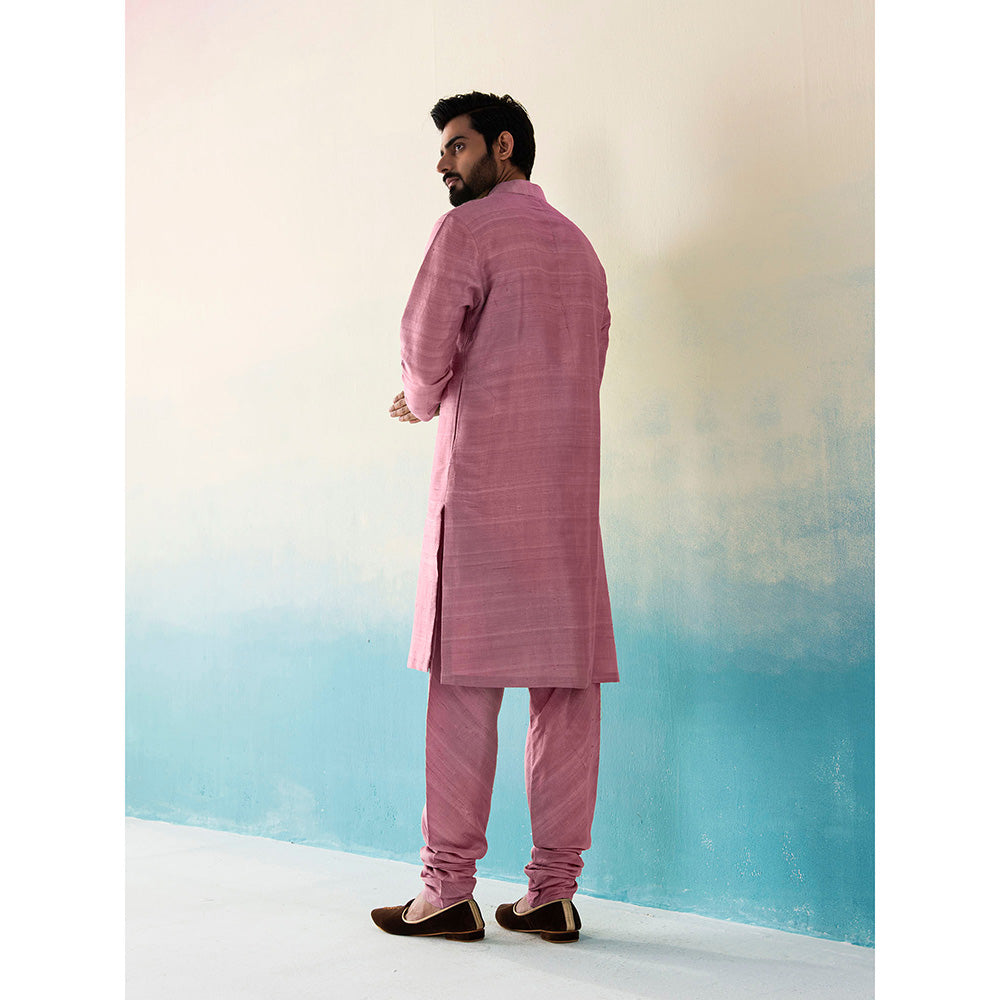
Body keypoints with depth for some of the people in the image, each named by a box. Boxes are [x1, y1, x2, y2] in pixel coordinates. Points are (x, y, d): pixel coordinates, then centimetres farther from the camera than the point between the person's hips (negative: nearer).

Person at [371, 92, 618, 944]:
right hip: (569, 486, 7)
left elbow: (426, 342, -8)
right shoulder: (579, 245, 22)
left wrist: (423, 402, 14)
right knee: (566, 687, 2)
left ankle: (449, 890, -2)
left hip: (484, 476, -6)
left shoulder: (471, 228, 0)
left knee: (466, 683, -4)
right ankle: (553, 891, 6)